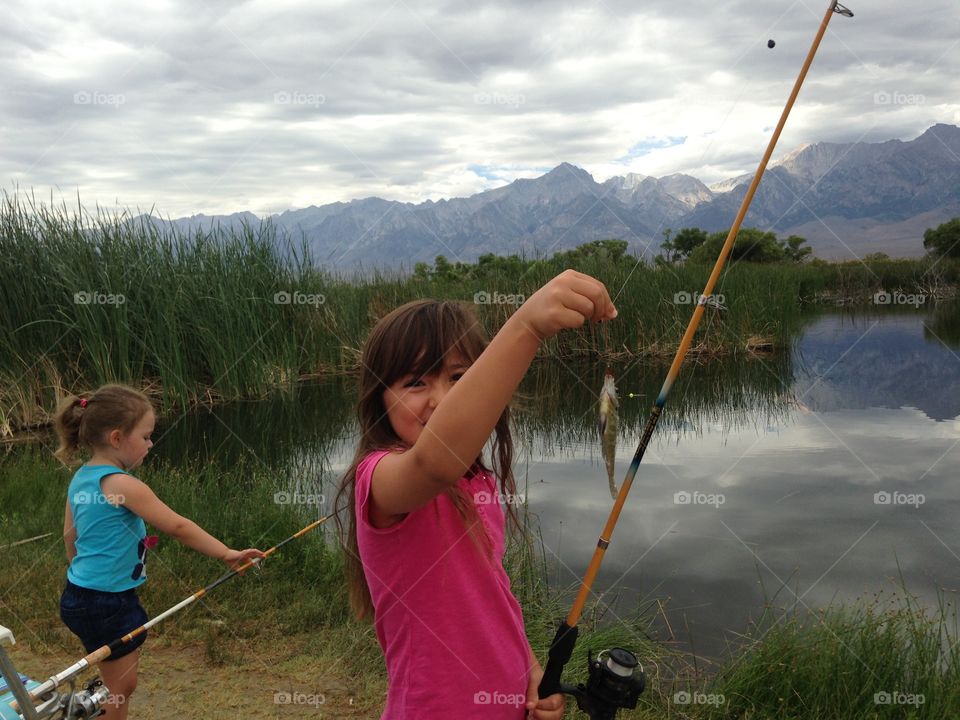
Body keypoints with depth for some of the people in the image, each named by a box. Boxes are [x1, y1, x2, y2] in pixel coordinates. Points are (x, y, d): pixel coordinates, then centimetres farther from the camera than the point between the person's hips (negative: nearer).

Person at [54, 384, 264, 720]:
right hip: (107, 603, -9)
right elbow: (177, 527, -21)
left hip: (82, 594, 9)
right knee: (120, 687, 7)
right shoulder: (122, 484, -23)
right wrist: (227, 554, -14)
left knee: (120, 683, 20)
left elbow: (70, 535, 13)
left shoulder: (80, 478, 4)